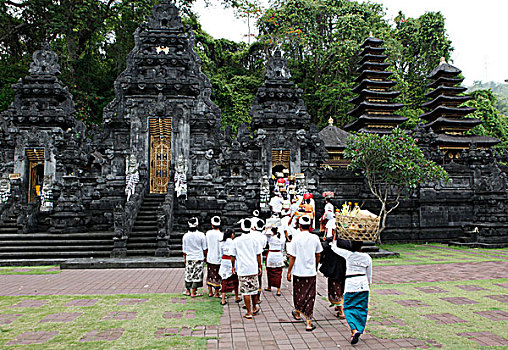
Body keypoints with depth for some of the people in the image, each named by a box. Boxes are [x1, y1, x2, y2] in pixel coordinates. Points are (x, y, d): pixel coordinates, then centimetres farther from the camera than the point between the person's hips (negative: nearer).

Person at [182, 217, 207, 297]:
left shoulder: (185, 236, -5)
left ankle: (187, 290, 26)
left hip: (189, 258, 3)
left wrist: (185, 258, 16)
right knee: (197, 275, 6)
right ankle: (193, 292, 10)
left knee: (189, 274, 15)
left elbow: (184, 250, 3)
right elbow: (204, 248, -4)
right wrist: (205, 256, 10)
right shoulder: (201, 235, -12)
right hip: (199, 258, -2)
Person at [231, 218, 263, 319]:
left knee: (245, 291, 3)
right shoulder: (255, 240, -2)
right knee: (254, 289, 17)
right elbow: (258, 255, 3)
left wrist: (233, 266, 18)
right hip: (253, 268, 2)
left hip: (242, 270, -2)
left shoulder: (236, 241, -5)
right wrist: (259, 267, 14)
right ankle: (255, 307, 33)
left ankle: (249, 313, 6)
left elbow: (233, 256, 3)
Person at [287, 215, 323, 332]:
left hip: (298, 271, -1)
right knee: (310, 296, 5)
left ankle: (298, 313, 39)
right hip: (311, 272, 1)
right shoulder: (315, 238, -4)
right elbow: (318, 255, 7)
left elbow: (292, 257, -9)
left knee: (298, 293, 19)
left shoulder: (296, 239, -11)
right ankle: (308, 322, 2)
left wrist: (289, 271, 1)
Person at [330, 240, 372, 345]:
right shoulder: (367, 257, 1)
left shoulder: (348, 254, -8)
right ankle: (359, 331, 9)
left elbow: (334, 248, 7)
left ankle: (354, 330, -14)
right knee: (362, 309, 11)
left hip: (350, 284, -3)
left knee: (348, 308, 5)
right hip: (363, 285, 3)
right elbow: (369, 275, 10)